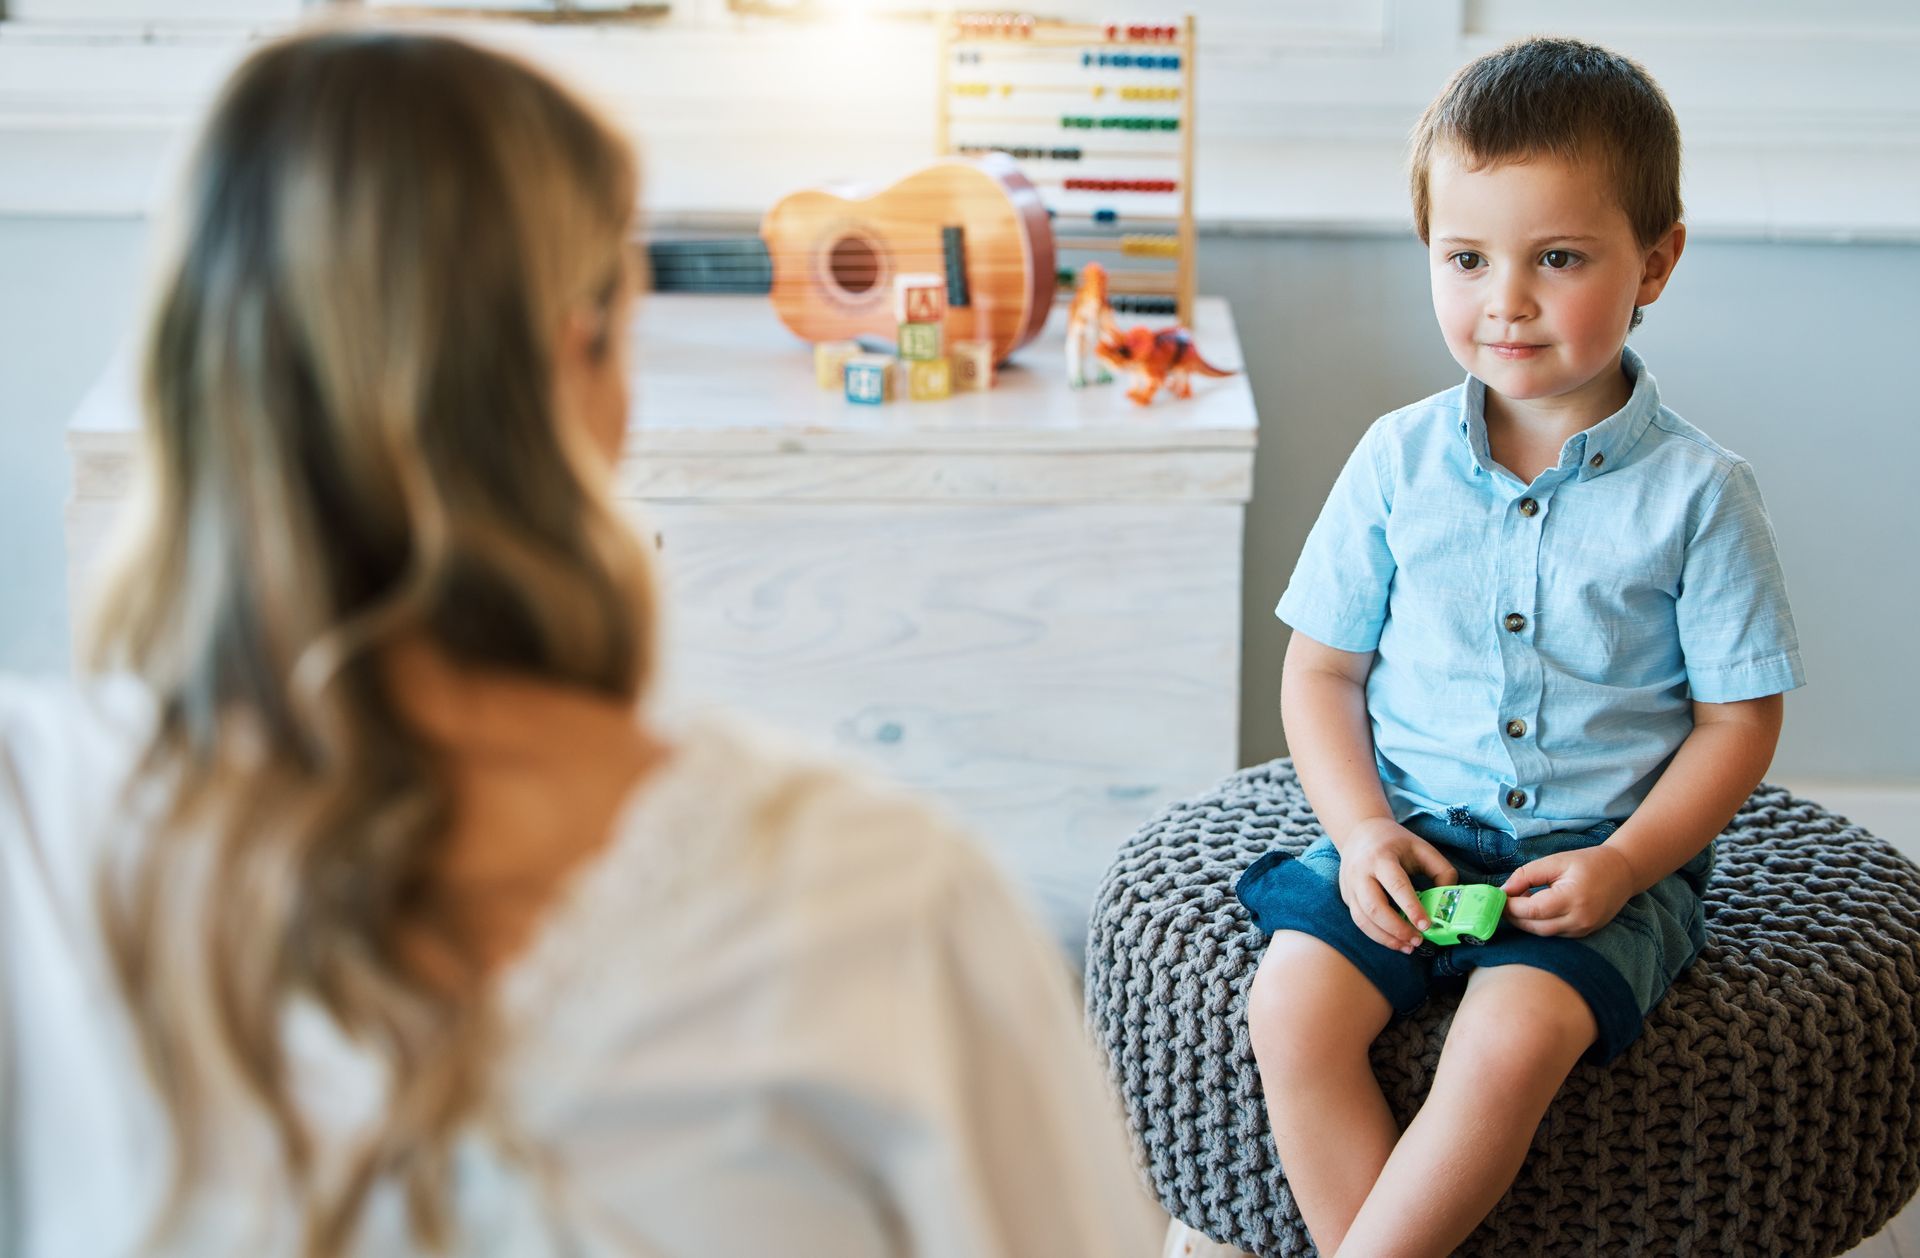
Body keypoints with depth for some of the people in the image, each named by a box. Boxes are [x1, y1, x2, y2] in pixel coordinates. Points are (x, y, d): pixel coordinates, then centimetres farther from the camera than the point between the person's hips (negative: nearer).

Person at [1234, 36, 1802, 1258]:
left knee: (1513, 1040, -30)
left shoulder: (1698, 490, -5)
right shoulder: (1399, 460, 2)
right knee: (1293, 1007, -22)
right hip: (1411, 828, 3)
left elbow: (1739, 720, -1)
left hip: (1604, 848, -3)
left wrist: (1624, 862, -15)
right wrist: (1362, 828, -8)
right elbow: (1322, 667, 8)